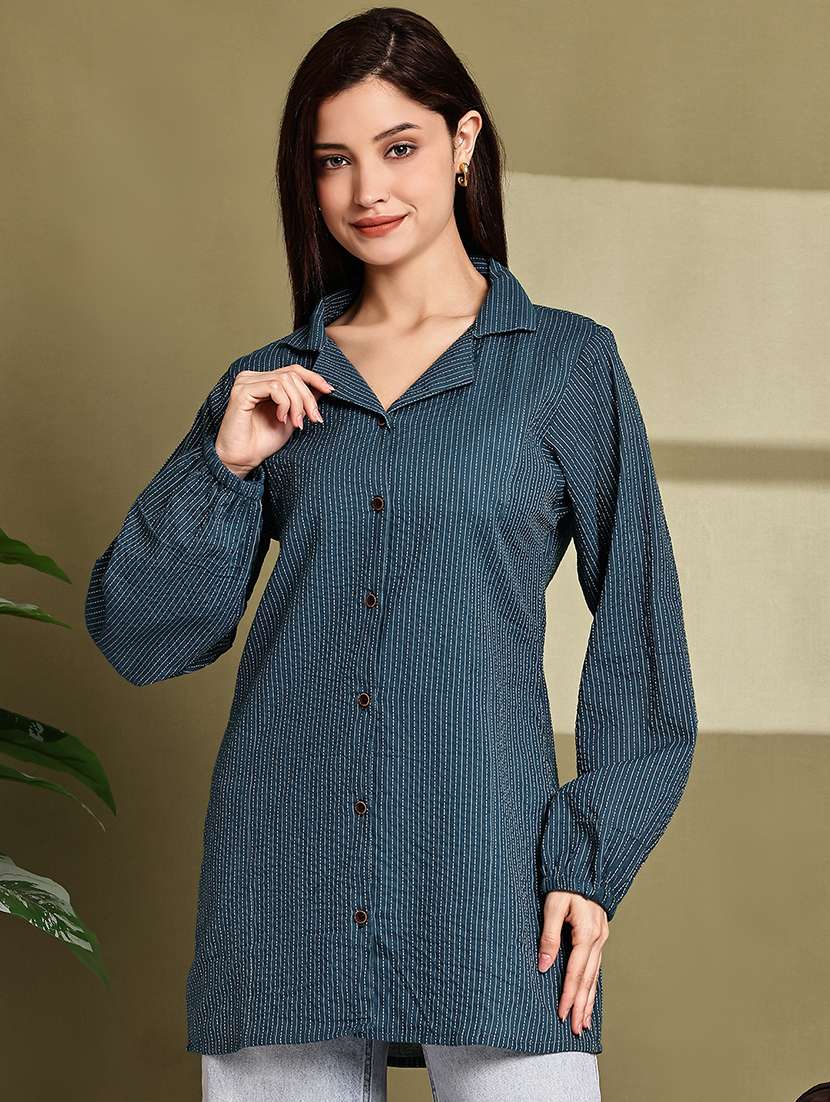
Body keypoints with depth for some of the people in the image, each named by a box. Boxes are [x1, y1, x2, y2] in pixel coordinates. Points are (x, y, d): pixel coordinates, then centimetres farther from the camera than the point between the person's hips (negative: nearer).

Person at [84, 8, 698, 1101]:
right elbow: (139, 637, 10)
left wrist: (591, 855, -3)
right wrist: (226, 467, -3)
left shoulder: (567, 364, 6)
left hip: (486, 862, -2)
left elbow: (640, 629, 5)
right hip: (283, 869, 3)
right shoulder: (269, 389, 13)